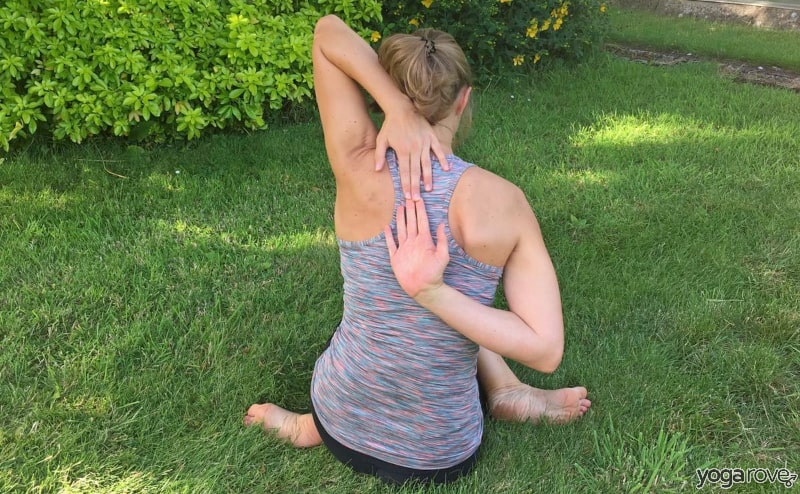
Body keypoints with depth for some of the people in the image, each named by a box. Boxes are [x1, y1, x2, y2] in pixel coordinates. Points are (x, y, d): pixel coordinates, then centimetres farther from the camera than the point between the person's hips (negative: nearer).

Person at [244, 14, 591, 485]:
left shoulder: (361, 168, -20)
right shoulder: (504, 200, -19)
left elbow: (328, 31, -9)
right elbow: (546, 350, -21)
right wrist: (434, 294, -27)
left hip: (343, 431, 1)